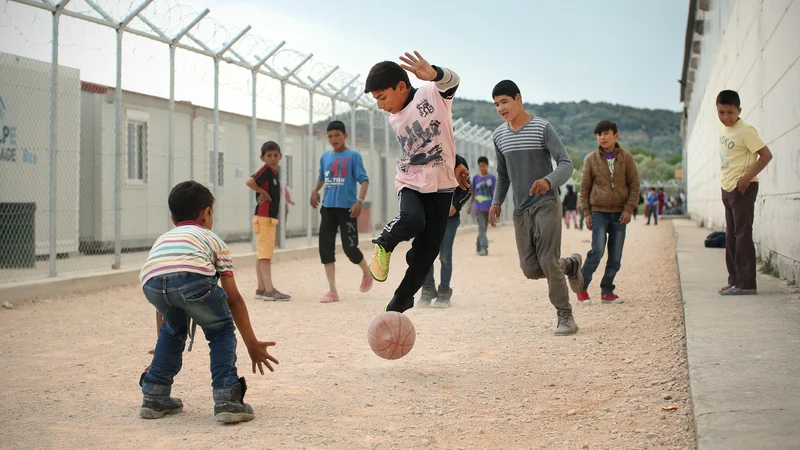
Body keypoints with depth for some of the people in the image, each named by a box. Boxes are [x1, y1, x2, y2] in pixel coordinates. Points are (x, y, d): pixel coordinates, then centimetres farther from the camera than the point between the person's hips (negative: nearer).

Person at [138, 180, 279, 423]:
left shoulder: (162, 240, 43)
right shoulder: (213, 239, 33)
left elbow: (163, 312, 47)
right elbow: (234, 299, 31)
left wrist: (163, 355, 56)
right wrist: (252, 344, 38)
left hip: (151, 283, 4)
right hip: (193, 276, -4)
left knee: (173, 329, 33)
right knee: (221, 331, 21)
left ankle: (155, 398, 35)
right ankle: (227, 399, 10)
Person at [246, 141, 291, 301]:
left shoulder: (275, 172, 15)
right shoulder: (265, 171, -12)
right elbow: (250, 181, -28)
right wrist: (263, 193, -17)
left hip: (271, 217, 9)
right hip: (263, 217, -9)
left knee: (263, 255, 11)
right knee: (265, 254, -10)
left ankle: (261, 289, 16)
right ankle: (269, 290, -12)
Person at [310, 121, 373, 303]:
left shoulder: (353, 156, -5)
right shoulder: (325, 157, 11)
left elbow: (364, 180, -10)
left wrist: (359, 201, -22)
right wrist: (315, 190, 7)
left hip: (347, 208, -5)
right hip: (328, 208, 5)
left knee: (350, 248, -7)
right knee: (325, 248, -1)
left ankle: (367, 273, 25)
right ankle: (332, 291, 6)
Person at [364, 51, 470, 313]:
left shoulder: (431, 94, -10)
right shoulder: (394, 120, 7)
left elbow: (452, 81, -33)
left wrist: (434, 74, -57)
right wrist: (454, 164, 16)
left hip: (441, 185, -2)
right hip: (410, 183, 2)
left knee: (426, 254, -1)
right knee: (412, 220, -33)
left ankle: (398, 306, 14)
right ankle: (384, 245, -5)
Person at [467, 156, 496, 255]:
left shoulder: (492, 178, 0)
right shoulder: (475, 178, 4)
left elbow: (495, 193, 0)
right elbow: (473, 193, 10)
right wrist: (470, 206, 11)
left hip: (488, 207, 1)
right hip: (478, 207, 0)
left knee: (483, 228, 10)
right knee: (481, 228, -11)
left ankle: (479, 247, 22)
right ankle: (484, 248, -17)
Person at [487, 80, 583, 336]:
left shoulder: (542, 128, -6)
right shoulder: (499, 136, 10)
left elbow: (566, 165, -12)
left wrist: (548, 181, -32)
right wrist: (496, 202, 10)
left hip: (546, 204, -5)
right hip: (521, 210, 5)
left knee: (548, 261, -14)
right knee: (531, 269, 0)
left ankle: (565, 317, 0)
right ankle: (571, 265, 28)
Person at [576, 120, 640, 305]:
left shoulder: (626, 157, 3)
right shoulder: (591, 159, 2)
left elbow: (634, 184, 4)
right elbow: (585, 188, 7)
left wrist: (629, 208, -6)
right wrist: (587, 213, 2)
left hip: (619, 213, 2)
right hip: (599, 212, -2)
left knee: (616, 256, 2)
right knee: (597, 251, -15)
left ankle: (607, 292, 12)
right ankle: (582, 288, -2)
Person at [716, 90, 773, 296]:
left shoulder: (745, 130, -15)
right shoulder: (723, 130, 10)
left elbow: (766, 155, -18)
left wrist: (747, 177, -22)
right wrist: (725, 182, 12)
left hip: (743, 188, -9)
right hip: (727, 188, 9)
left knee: (742, 234, -9)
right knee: (731, 236, 11)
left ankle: (746, 283, -8)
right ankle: (735, 280, 18)